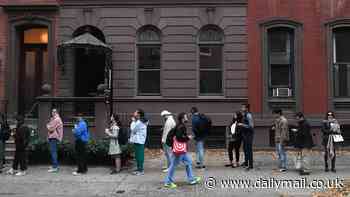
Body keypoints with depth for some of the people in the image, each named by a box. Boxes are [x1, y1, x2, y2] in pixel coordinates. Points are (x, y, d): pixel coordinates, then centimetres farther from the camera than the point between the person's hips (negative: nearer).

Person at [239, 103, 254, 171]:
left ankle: (250, 165, 0)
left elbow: (251, 126, -22)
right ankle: (246, 162, 31)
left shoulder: (248, 115, -16)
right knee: (245, 148, 18)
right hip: (245, 134, 10)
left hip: (249, 134, -10)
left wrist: (242, 124, -20)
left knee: (249, 149, -6)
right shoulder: (244, 115, 11)